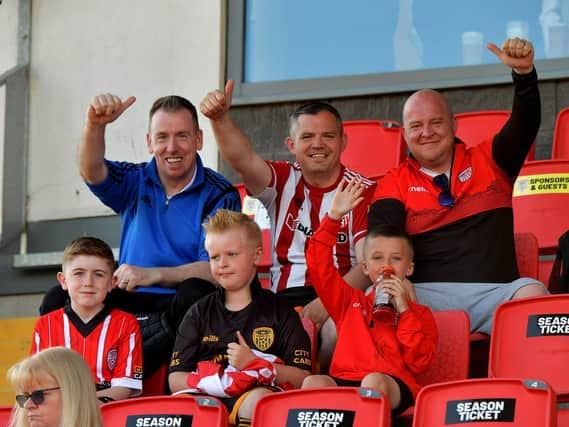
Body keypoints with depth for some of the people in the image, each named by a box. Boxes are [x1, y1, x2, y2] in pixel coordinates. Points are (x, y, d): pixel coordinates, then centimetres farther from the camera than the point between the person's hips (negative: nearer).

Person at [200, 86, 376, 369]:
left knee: (340, 325, -37)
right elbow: (243, 159, -8)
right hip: (284, 298, 2)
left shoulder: (363, 192, 6)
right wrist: (220, 119, -29)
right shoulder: (283, 181, 14)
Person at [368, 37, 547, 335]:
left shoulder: (487, 161, 19)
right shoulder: (394, 184, 14)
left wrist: (524, 71, -15)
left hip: (495, 292, 1)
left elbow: (525, 124, 4)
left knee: (533, 293, -32)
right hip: (425, 295, -1)